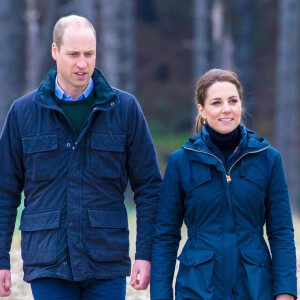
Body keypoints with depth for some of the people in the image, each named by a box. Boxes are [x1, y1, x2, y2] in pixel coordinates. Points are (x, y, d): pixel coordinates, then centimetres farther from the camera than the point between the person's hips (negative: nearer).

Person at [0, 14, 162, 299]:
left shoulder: (125, 108, 4)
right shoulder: (23, 112, 4)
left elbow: (148, 187, 6)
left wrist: (145, 254, -2)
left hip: (107, 265, 0)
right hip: (47, 264, 0)